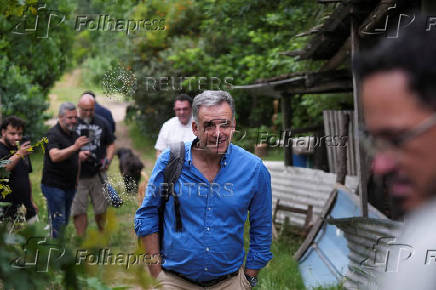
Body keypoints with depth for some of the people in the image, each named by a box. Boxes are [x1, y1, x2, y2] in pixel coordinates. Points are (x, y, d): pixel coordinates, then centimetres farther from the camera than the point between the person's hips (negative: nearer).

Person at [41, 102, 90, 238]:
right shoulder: (53, 134, -14)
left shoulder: (73, 133, 11)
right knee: (59, 223, -8)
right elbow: (55, 156, -31)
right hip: (54, 186, -8)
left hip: (70, 185, 8)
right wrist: (74, 147, -44)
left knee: (66, 221, 13)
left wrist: (81, 154, 0)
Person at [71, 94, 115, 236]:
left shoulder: (102, 122, 7)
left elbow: (110, 144, 15)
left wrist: (108, 159, -4)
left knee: (101, 209, 10)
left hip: (98, 173, 2)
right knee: (78, 210, -1)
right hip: (78, 175, -2)